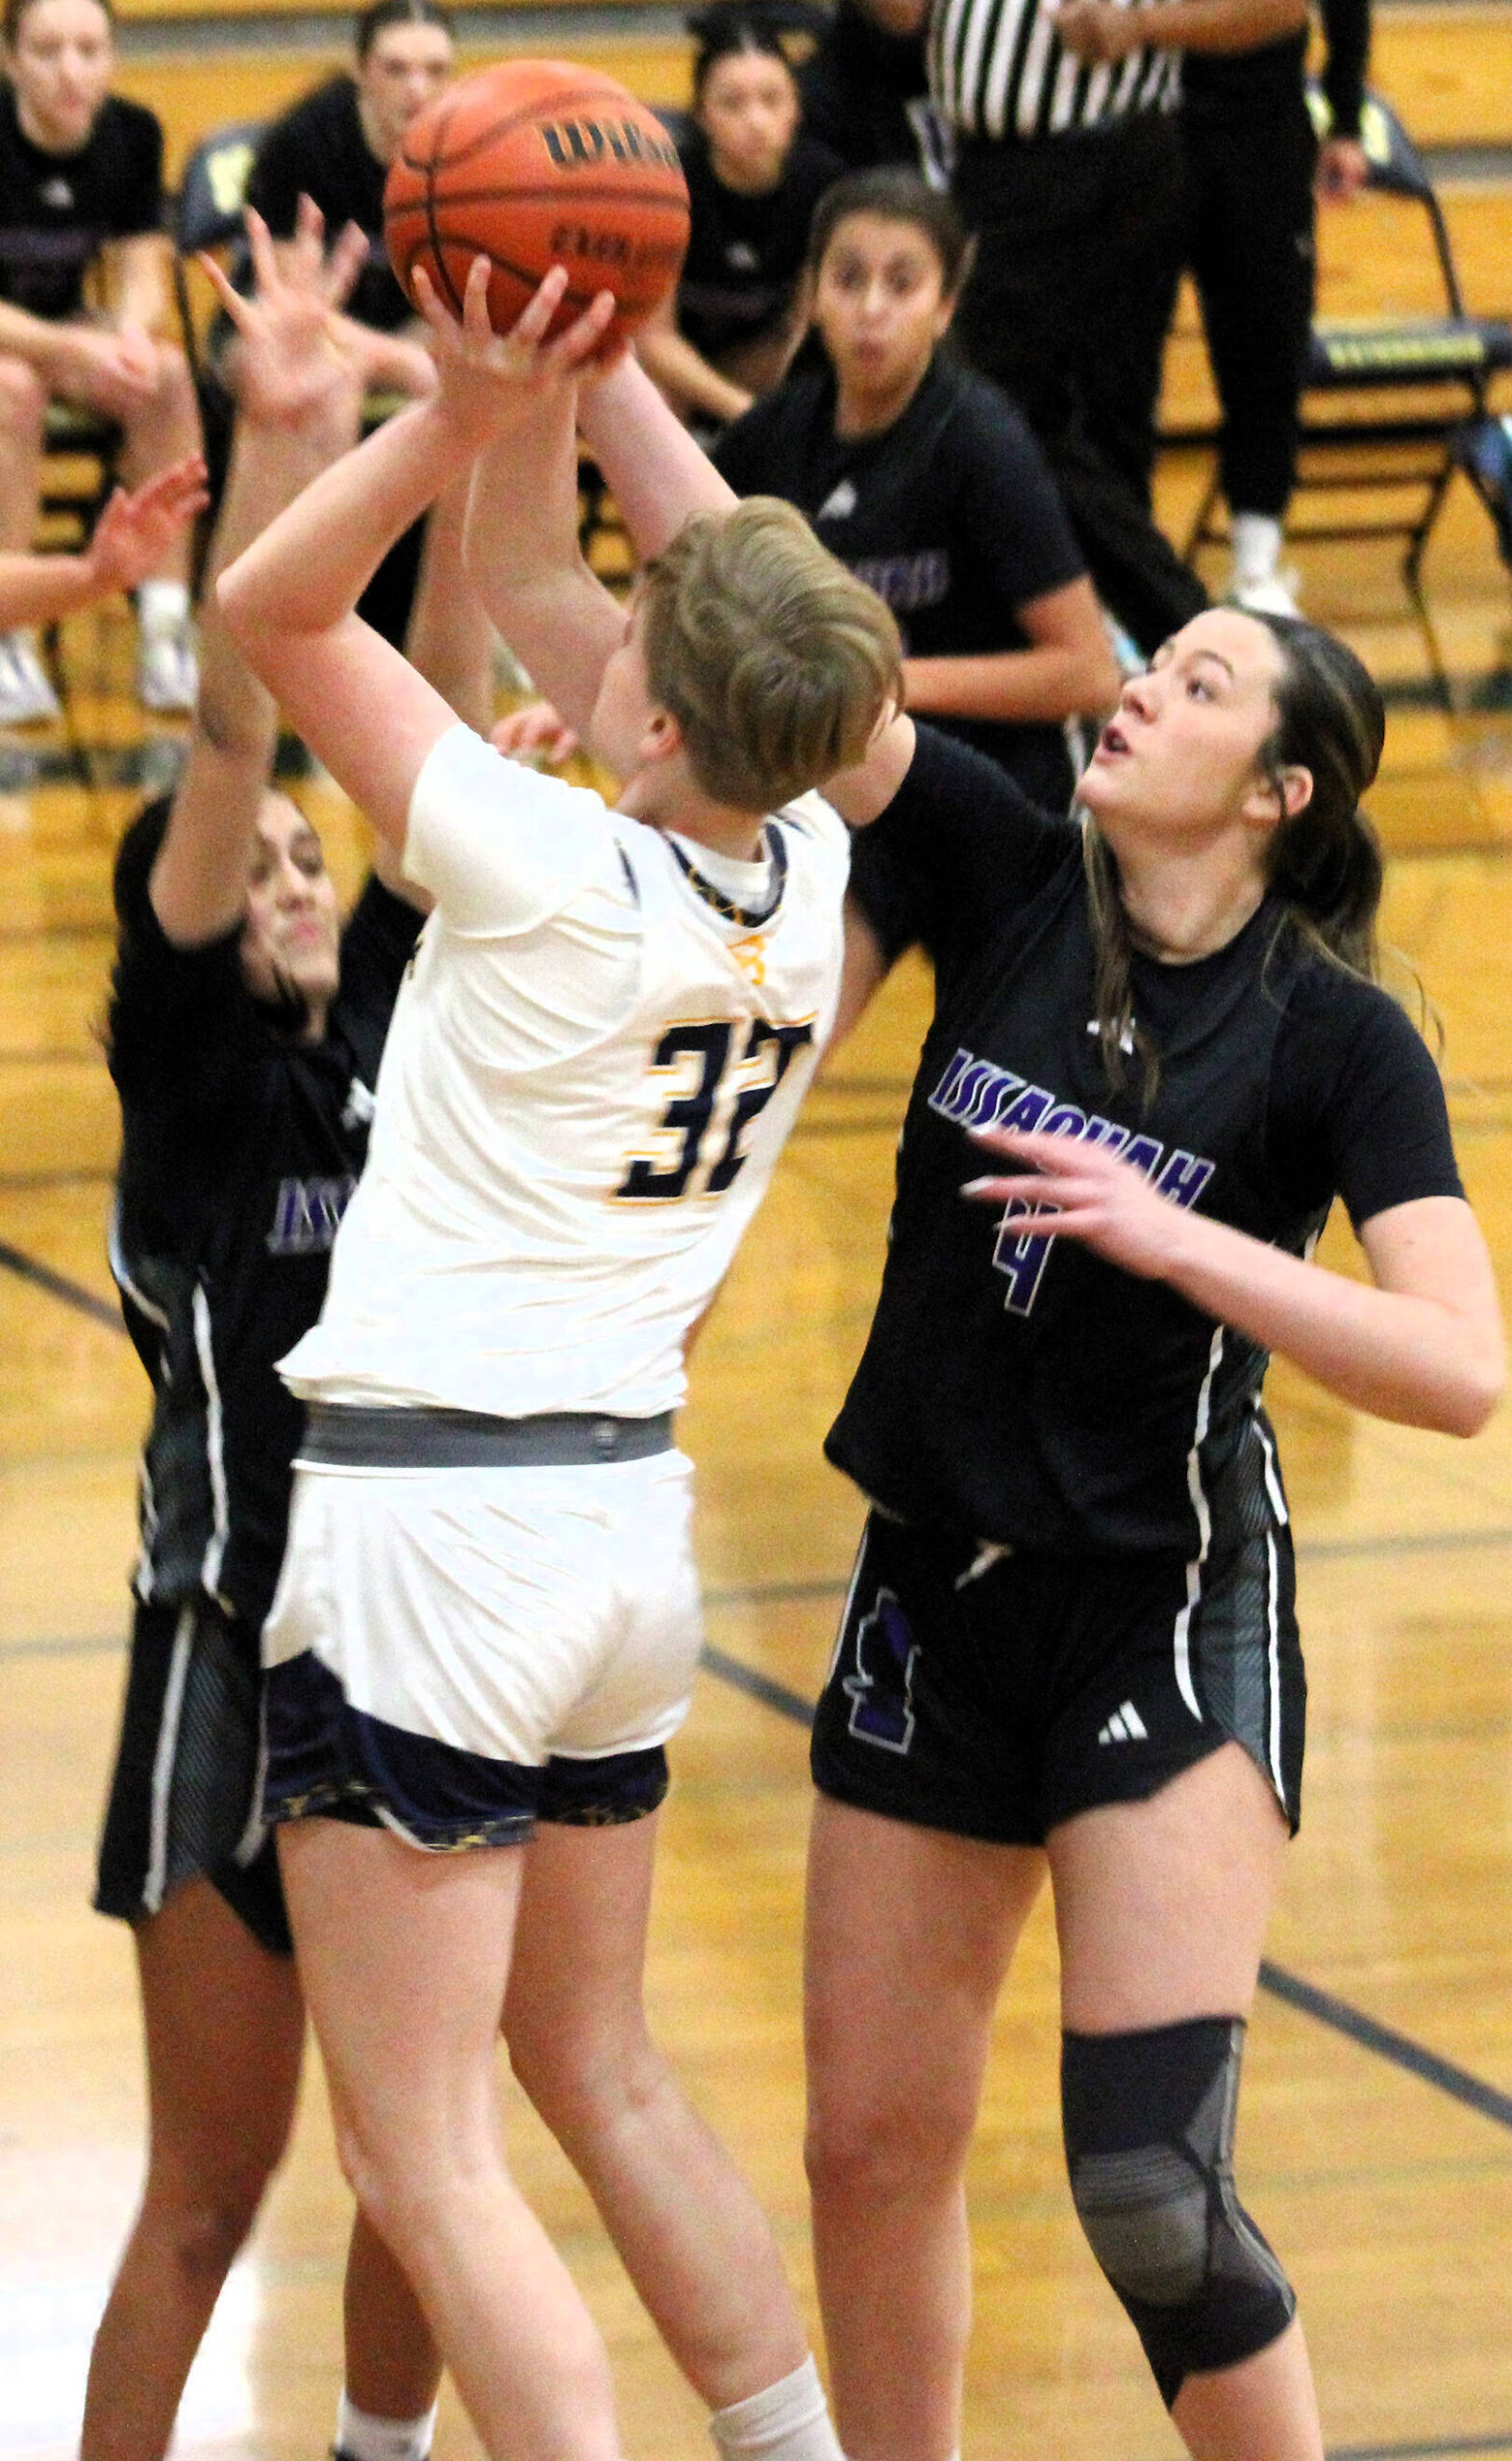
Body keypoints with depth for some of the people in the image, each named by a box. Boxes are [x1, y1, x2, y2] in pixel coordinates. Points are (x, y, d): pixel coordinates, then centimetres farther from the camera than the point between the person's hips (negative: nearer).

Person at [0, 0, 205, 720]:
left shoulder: (132, 135, -9)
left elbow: (143, 281, -6)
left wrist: (131, 338, -30)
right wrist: (75, 349, -41)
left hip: (58, 335, 4)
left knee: (166, 373, -25)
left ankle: (167, 631, -25)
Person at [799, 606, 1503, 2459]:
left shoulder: (1336, 1037, -12)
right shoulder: (1006, 881, -1)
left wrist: (1176, 1237, -28)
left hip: (1169, 1620, -5)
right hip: (935, 1603, 5)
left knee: (1148, 2182, -15)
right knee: (872, 2148, 11)